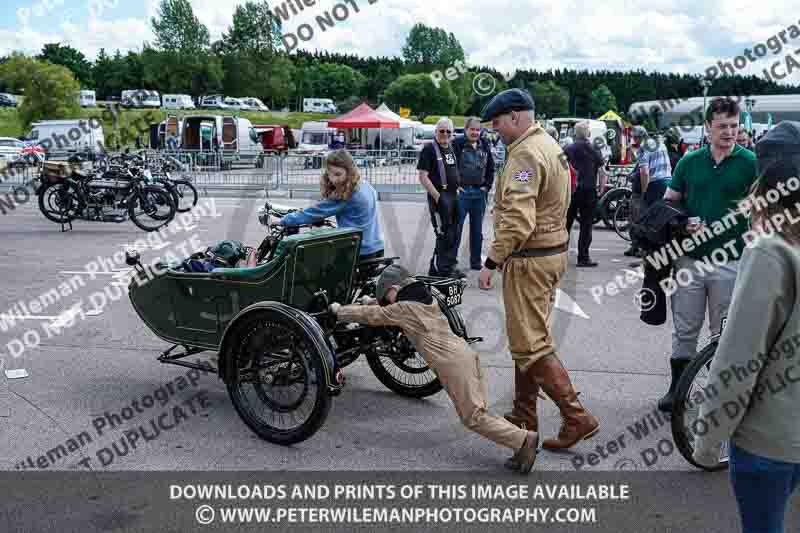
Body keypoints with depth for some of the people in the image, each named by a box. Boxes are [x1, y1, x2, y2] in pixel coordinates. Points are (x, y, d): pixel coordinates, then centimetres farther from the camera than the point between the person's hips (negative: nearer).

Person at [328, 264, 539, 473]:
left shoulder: (403, 308, -1)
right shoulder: (427, 298, 22)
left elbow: (372, 315, 9)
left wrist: (339, 310, 21)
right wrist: (372, 301, 41)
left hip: (452, 363, -8)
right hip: (466, 352, 8)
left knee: (473, 417, -6)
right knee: (475, 410, 8)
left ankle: (523, 439, -15)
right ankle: (522, 444, -1)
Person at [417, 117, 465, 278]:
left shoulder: (452, 148, 16)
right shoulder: (429, 149, -9)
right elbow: (423, 176, -15)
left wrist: (458, 187, 16)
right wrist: (437, 196, -20)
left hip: (453, 196, 9)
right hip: (440, 196, -8)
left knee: (452, 233, 12)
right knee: (444, 235, -6)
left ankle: (435, 268, 23)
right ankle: (444, 270, 3)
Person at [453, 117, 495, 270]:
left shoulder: (484, 146, 9)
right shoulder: (457, 144, -7)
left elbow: (491, 168, 16)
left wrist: (487, 186, 6)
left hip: (479, 193, 5)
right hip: (461, 192, -5)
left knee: (477, 229, 12)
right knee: (456, 228, -1)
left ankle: (476, 261, 22)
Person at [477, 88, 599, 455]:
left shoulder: (525, 154, -17)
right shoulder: (550, 145, 16)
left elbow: (517, 220, -26)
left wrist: (491, 263, -21)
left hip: (529, 259, -11)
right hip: (553, 250, 11)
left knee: (530, 345, -5)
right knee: (528, 338, 16)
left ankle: (577, 418, -1)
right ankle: (524, 416, 26)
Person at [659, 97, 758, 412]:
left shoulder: (750, 163, -2)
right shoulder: (689, 162, 6)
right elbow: (668, 202, 11)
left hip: (729, 262, -2)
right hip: (689, 258, 2)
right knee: (684, 330, 10)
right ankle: (677, 387, 23)